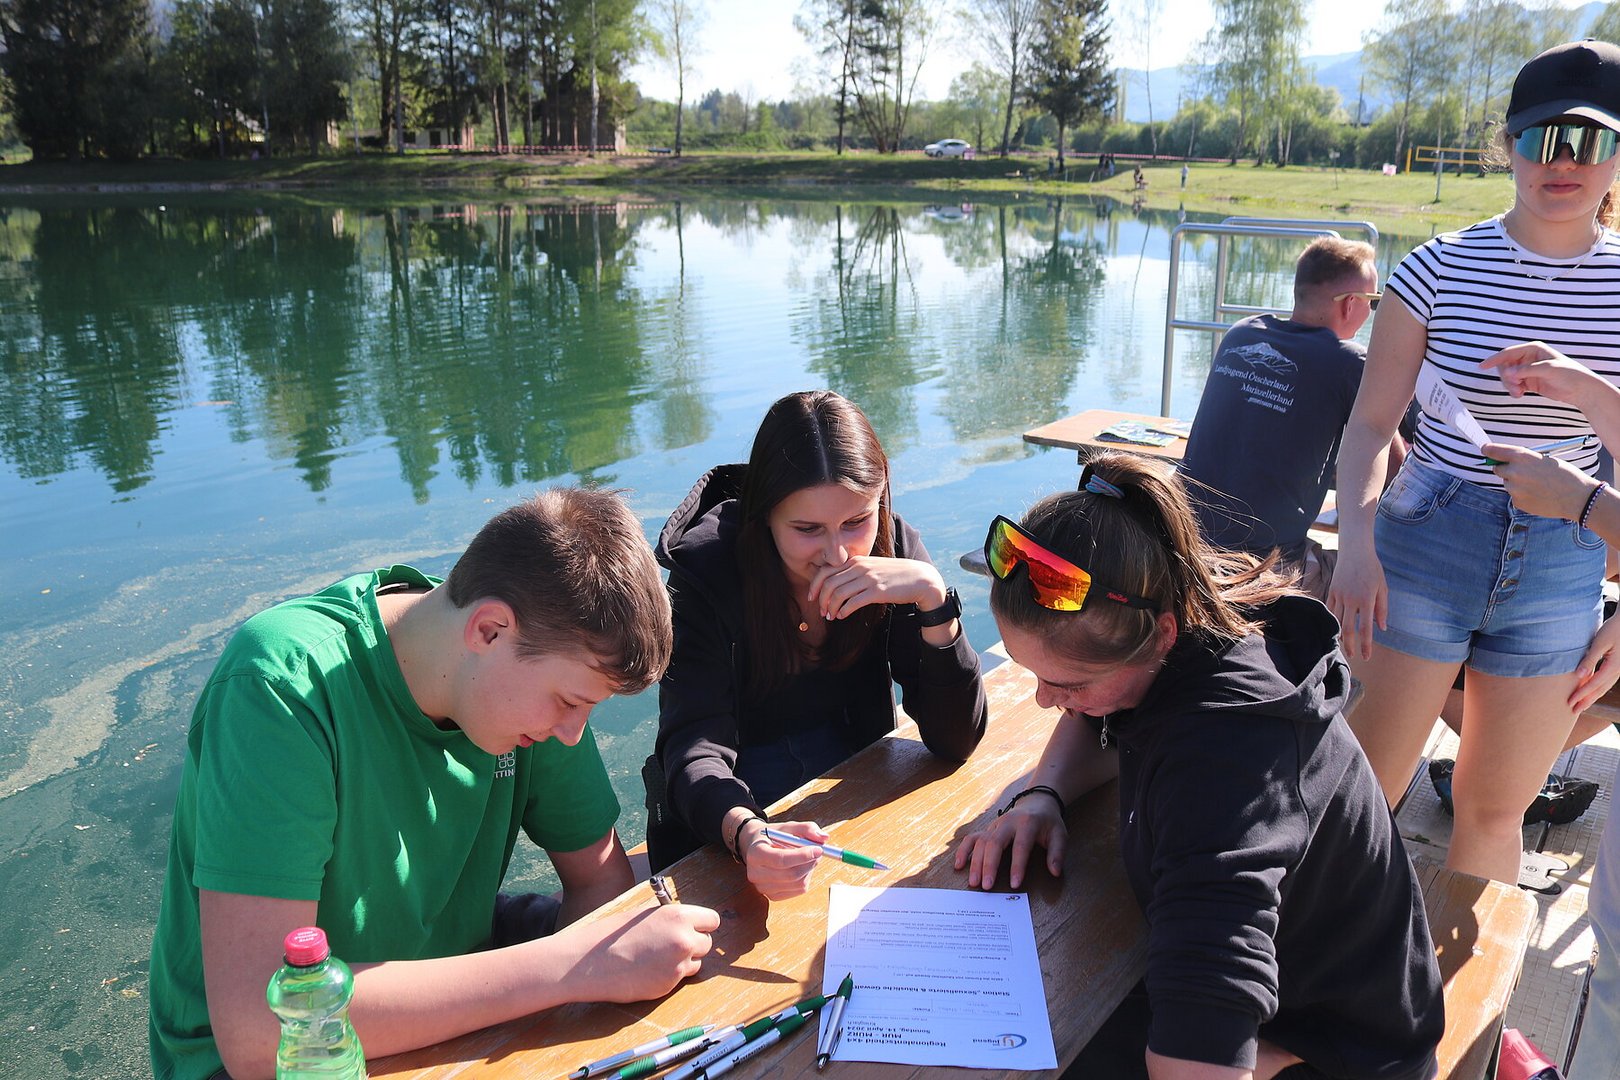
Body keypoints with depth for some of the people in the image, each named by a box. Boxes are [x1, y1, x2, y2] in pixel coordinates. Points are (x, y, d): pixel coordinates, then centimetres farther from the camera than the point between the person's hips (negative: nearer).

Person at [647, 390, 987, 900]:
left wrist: (932, 596, -27)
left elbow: (955, 742, -12)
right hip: (734, 816, -4)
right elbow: (694, 746, -24)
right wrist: (745, 834, -46)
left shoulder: (894, 549, -10)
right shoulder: (707, 570, -18)